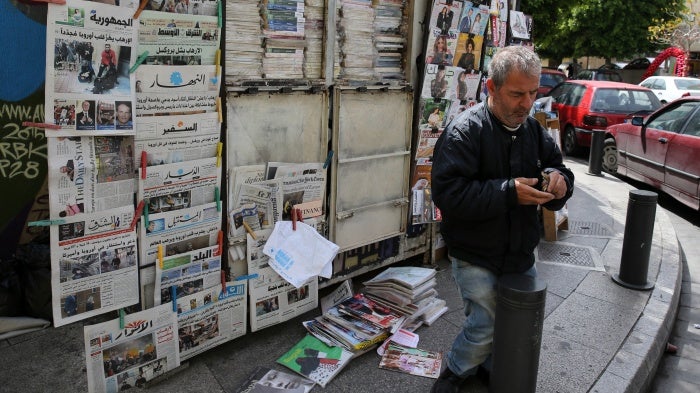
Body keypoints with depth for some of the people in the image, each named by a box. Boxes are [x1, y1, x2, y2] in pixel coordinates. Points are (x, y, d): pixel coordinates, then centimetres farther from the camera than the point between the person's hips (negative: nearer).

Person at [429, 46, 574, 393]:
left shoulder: (535, 130, 4)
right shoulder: (464, 131, -17)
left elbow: (557, 168, 15)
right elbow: (448, 194, -26)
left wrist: (558, 181, -11)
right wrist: (509, 192, -30)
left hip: (521, 255, 7)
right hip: (476, 257, -6)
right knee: (486, 327, -4)